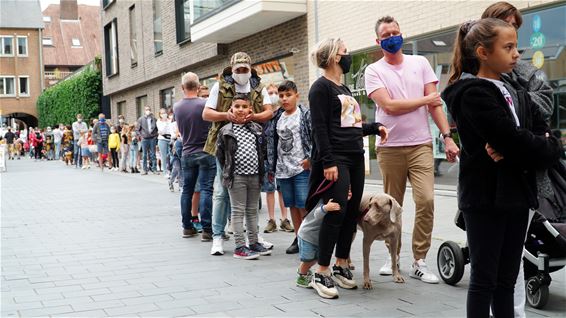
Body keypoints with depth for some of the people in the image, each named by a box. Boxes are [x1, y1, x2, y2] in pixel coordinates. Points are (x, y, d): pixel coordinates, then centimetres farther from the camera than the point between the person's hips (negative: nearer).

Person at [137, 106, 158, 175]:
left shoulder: (153, 118, 4)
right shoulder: (141, 119, 2)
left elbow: (157, 127, 12)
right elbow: (138, 129, 7)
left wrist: (155, 135, 2)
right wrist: (141, 136, -3)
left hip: (152, 138, 0)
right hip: (144, 139, 0)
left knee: (153, 154, 3)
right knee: (144, 155, 4)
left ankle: (154, 169, 7)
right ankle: (145, 170, 9)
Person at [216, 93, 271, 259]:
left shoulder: (257, 129, 6)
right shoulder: (226, 131, -4)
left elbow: (263, 150, 12)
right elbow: (220, 154, 1)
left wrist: (261, 169, 7)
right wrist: (228, 171, 0)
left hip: (254, 175, 4)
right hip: (236, 176, -4)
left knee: (252, 210, 13)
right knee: (238, 211, 0)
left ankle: (253, 242, 23)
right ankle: (240, 247, 2)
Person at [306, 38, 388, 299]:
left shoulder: (344, 89, 21)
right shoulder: (321, 87, -5)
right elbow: (319, 128, -14)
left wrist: (374, 127, 13)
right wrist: (328, 162, -20)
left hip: (355, 158, 9)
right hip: (335, 159, -9)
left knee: (352, 213, 9)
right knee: (336, 212, -11)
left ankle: (341, 265, 20)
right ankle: (321, 273, -4)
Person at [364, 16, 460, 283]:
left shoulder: (420, 63, 9)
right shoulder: (374, 71, 2)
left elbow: (435, 103, 4)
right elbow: (388, 106, -11)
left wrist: (447, 137, -5)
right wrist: (425, 100, -3)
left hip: (421, 145, 1)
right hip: (390, 148, -1)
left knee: (426, 201, -11)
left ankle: (419, 261, -1)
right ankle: (393, 255, 23)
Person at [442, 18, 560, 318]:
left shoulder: (513, 89, 14)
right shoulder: (474, 94, -13)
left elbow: (543, 130, 11)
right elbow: (513, 140, -21)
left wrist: (544, 146, -10)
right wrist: (546, 149, -5)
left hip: (516, 193, 8)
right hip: (486, 197, -8)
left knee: (506, 279, 13)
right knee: (484, 279, 1)